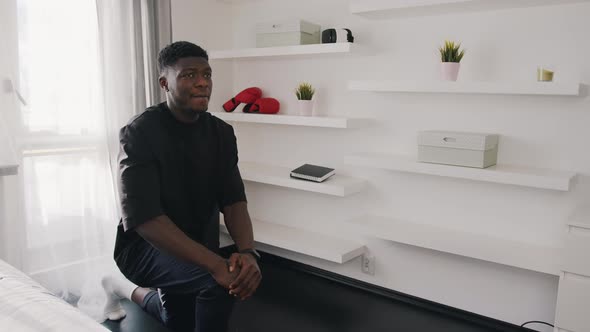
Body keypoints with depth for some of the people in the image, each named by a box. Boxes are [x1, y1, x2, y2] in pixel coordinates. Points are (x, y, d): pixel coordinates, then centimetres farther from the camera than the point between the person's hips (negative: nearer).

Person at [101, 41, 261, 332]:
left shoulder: (221, 133, -7)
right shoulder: (140, 133, -24)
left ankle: (129, 290, 49)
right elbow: (144, 218, -34)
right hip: (144, 245, -6)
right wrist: (216, 265, -44)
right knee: (220, 282, -34)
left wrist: (248, 251, -35)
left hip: (196, 247, 7)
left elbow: (233, 200, -14)